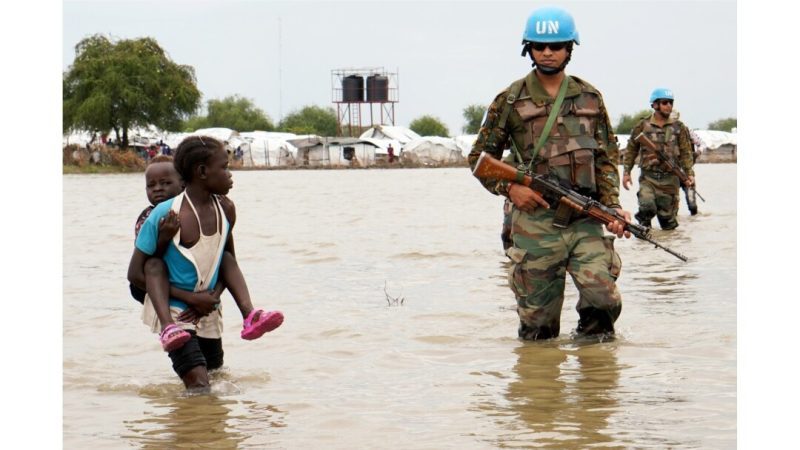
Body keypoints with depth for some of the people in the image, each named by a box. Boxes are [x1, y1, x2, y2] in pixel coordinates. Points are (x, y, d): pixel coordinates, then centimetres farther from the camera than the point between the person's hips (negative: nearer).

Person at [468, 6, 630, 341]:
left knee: (604, 300, -13)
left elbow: (607, 158, 14)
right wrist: (509, 188, -6)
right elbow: (479, 157, 10)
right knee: (538, 322, 0)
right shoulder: (511, 101, 4)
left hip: (586, 219, 2)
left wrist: (612, 206, 0)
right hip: (536, 222, -2)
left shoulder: (590, 98, 12)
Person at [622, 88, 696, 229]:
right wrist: (626, 172, 2)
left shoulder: (679, 127, 7)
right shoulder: (642, 126, 3)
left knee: (667, 217, 2)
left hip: (670, 179, 2)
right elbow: (631, 150, 9)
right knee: (647, 206, -24)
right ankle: (644, 226, 2)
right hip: (648, 177, -1)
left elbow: (686, 153, 6)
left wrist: (689, 174, -5)